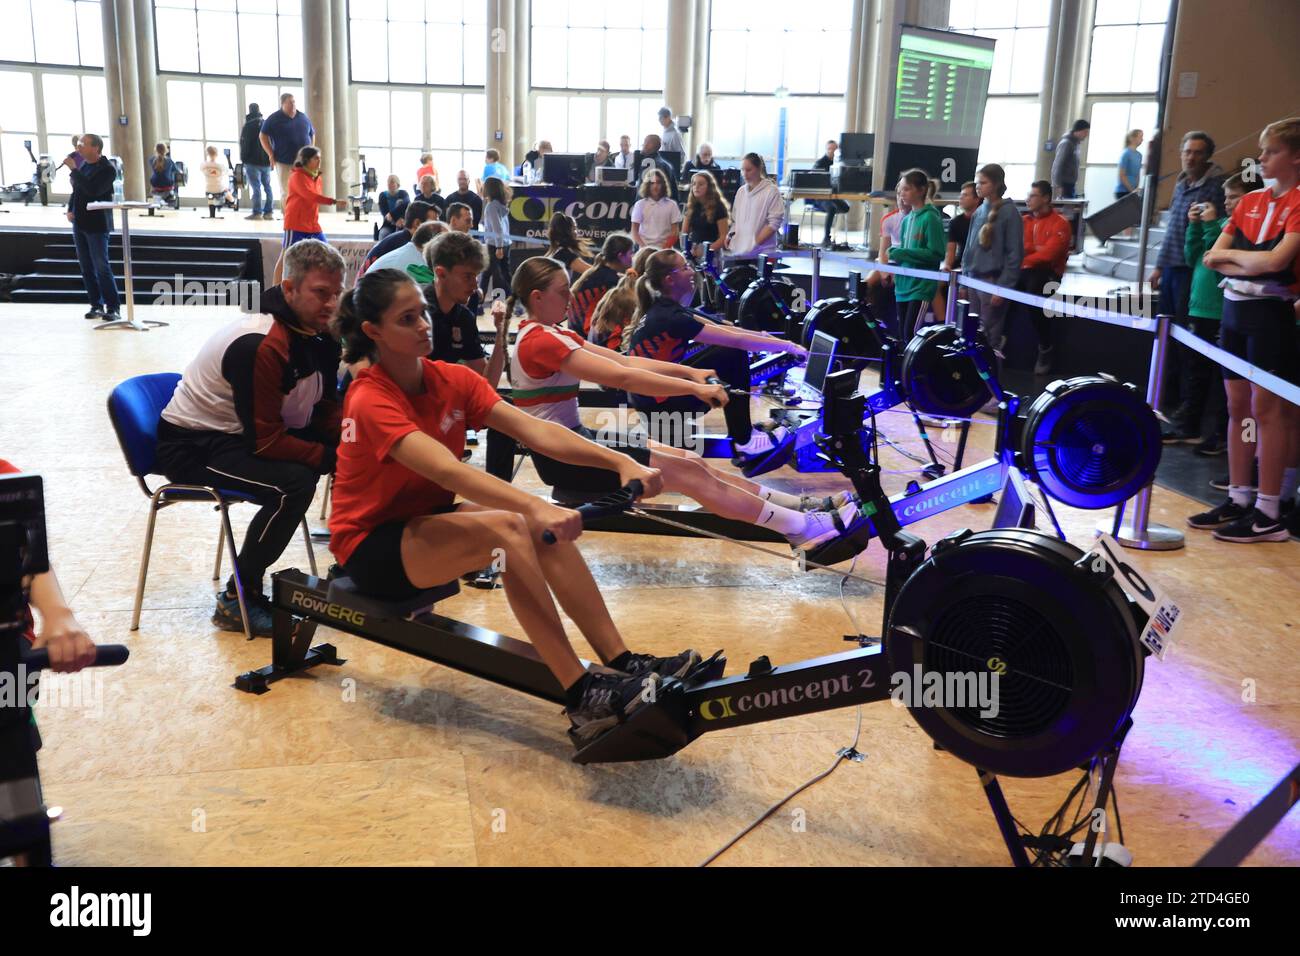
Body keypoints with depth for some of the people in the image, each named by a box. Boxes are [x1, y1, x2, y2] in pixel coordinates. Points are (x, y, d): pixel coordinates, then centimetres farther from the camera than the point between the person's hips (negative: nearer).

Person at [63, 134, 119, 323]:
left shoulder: (107, 169, -11)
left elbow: (92, 190, -25)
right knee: (86, 268, 9)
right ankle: (97, 305, 16)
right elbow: (75, 190, 20)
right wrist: (70, 210, 6)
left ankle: (113, 308, -3)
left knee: (101, 267, -8)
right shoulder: (83, 165, 9)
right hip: (79, 223, 7)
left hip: (96, 225, -7)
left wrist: (73, 170, -22)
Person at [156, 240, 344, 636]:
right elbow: (264, 441, -28)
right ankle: (237, 600, -17)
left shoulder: (319, 334, -1)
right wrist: (331, 458, -27)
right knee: (293, 483, -33)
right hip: (193, 444, -9)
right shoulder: (260, 346, -29)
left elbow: (326, 410, 6)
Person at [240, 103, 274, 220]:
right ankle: (268, 212, 8)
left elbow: (243, 143, -9)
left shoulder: (248, 125, -8)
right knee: (267, 187, 9)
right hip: (266, 161, 5)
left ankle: (257, 212, -7)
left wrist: (243, 159, -1)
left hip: (253, 162, -5)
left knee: (256, 187, -5)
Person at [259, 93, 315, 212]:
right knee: (286, 193, 0)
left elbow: (312, 134, 22)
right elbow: (262, 136, 1)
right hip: (284, 162, -3)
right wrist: (271, 154, -5)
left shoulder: (303, 117, 11)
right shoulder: (274, 119, 0)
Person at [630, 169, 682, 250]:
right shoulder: (640, 205, 5)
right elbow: (634, 232, 4)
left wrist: (664, 248, -12)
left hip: (665, 249, 0)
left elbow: (675, 232, 3)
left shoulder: (671, 205, 5)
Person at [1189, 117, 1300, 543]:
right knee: (1237, 407, 9)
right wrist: (1253, 263, -9)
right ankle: (1238, 499, 17)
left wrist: (1233, 254, -3)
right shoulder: (1250, 201, 12)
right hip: (1233, 308, 7)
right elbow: (1213, 258, 7)